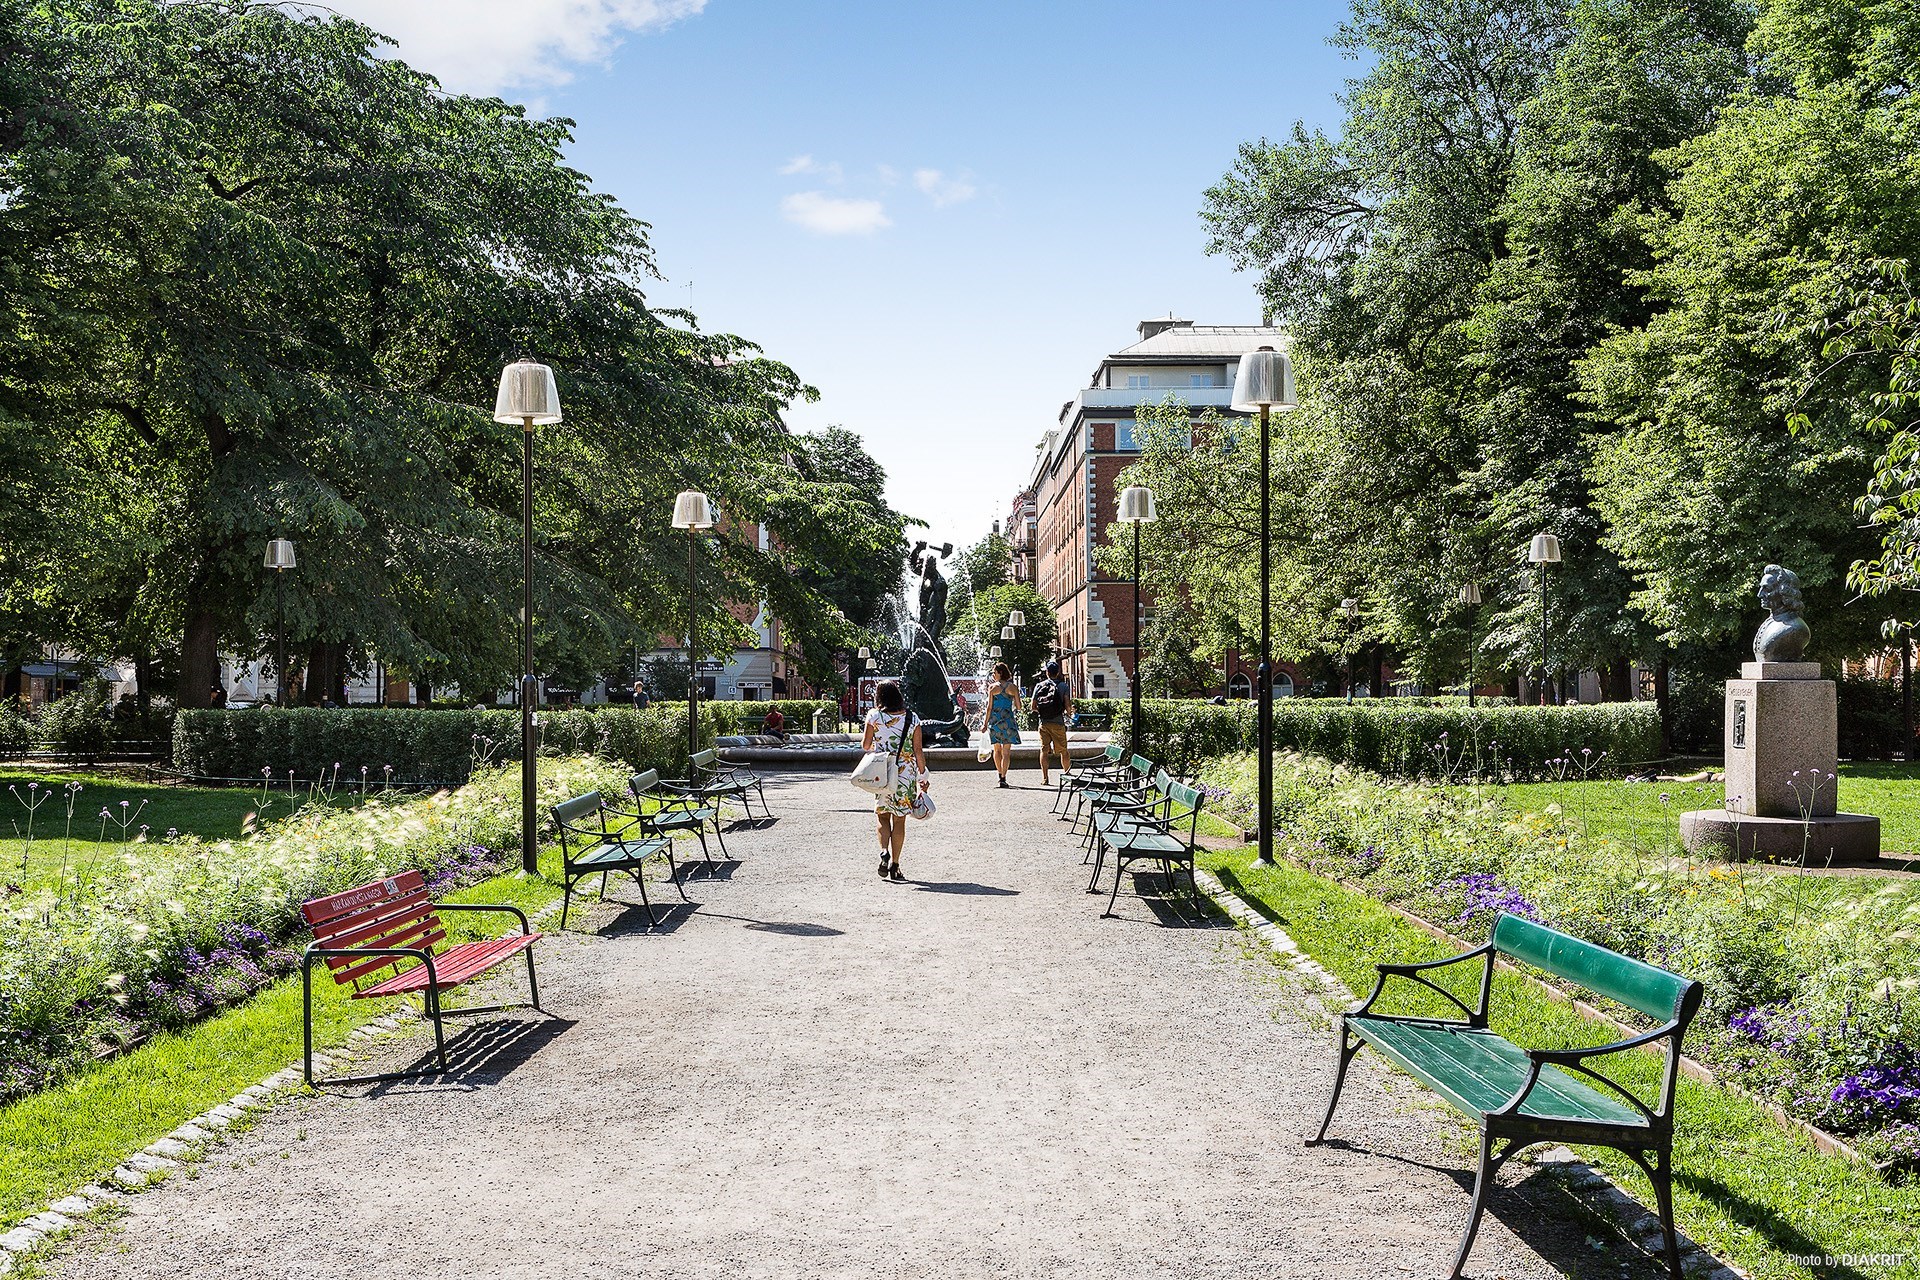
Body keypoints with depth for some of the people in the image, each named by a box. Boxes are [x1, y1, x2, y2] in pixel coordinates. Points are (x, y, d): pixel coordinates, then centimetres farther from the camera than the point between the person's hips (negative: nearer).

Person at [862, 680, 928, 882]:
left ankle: (884, 851, -11)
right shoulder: (912, 719, -3)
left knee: (882, 815, 14)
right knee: (899, 820, 7)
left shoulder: (874, 717, -6)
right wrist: (923, 776, 6)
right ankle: (894, 865, 6)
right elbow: (918, 751, -1)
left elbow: (865, 746, 1)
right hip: (906, 773, 1)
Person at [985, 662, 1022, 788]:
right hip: (1008, 720, 0)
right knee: (1006, 751, 2)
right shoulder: (1013, 687, 0)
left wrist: (985, 723, 4)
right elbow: (1018, 707, 1)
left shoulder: (992, 687, -2)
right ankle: (1003, 778, -5)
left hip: (994, 719, 0)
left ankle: (1000, 775, 18)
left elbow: (989, 707, -3)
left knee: (997, 749, 15)